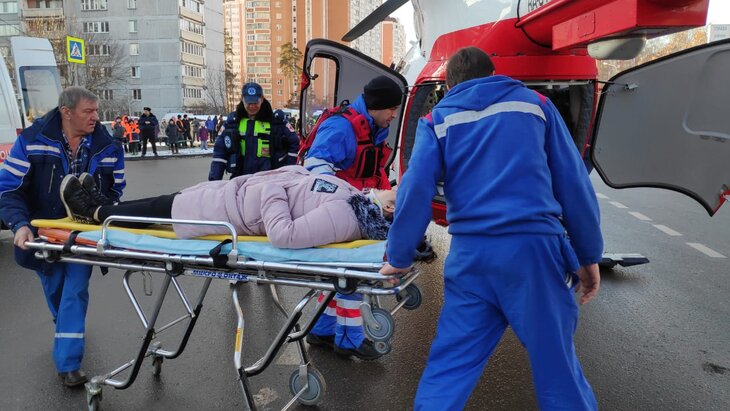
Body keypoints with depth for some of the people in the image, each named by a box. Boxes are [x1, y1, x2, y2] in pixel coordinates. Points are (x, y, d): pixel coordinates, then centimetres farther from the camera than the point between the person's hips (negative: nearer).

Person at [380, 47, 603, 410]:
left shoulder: (438, 119, 11)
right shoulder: (535, 104, 13)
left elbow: (415, 192, 0)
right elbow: (574, 184, 9)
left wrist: (398, 258, 9)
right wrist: (588, 256, 15)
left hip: (471, 255, 0)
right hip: (535, 248, 0)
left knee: (449, 363, 10)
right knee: (555, 361, 13)